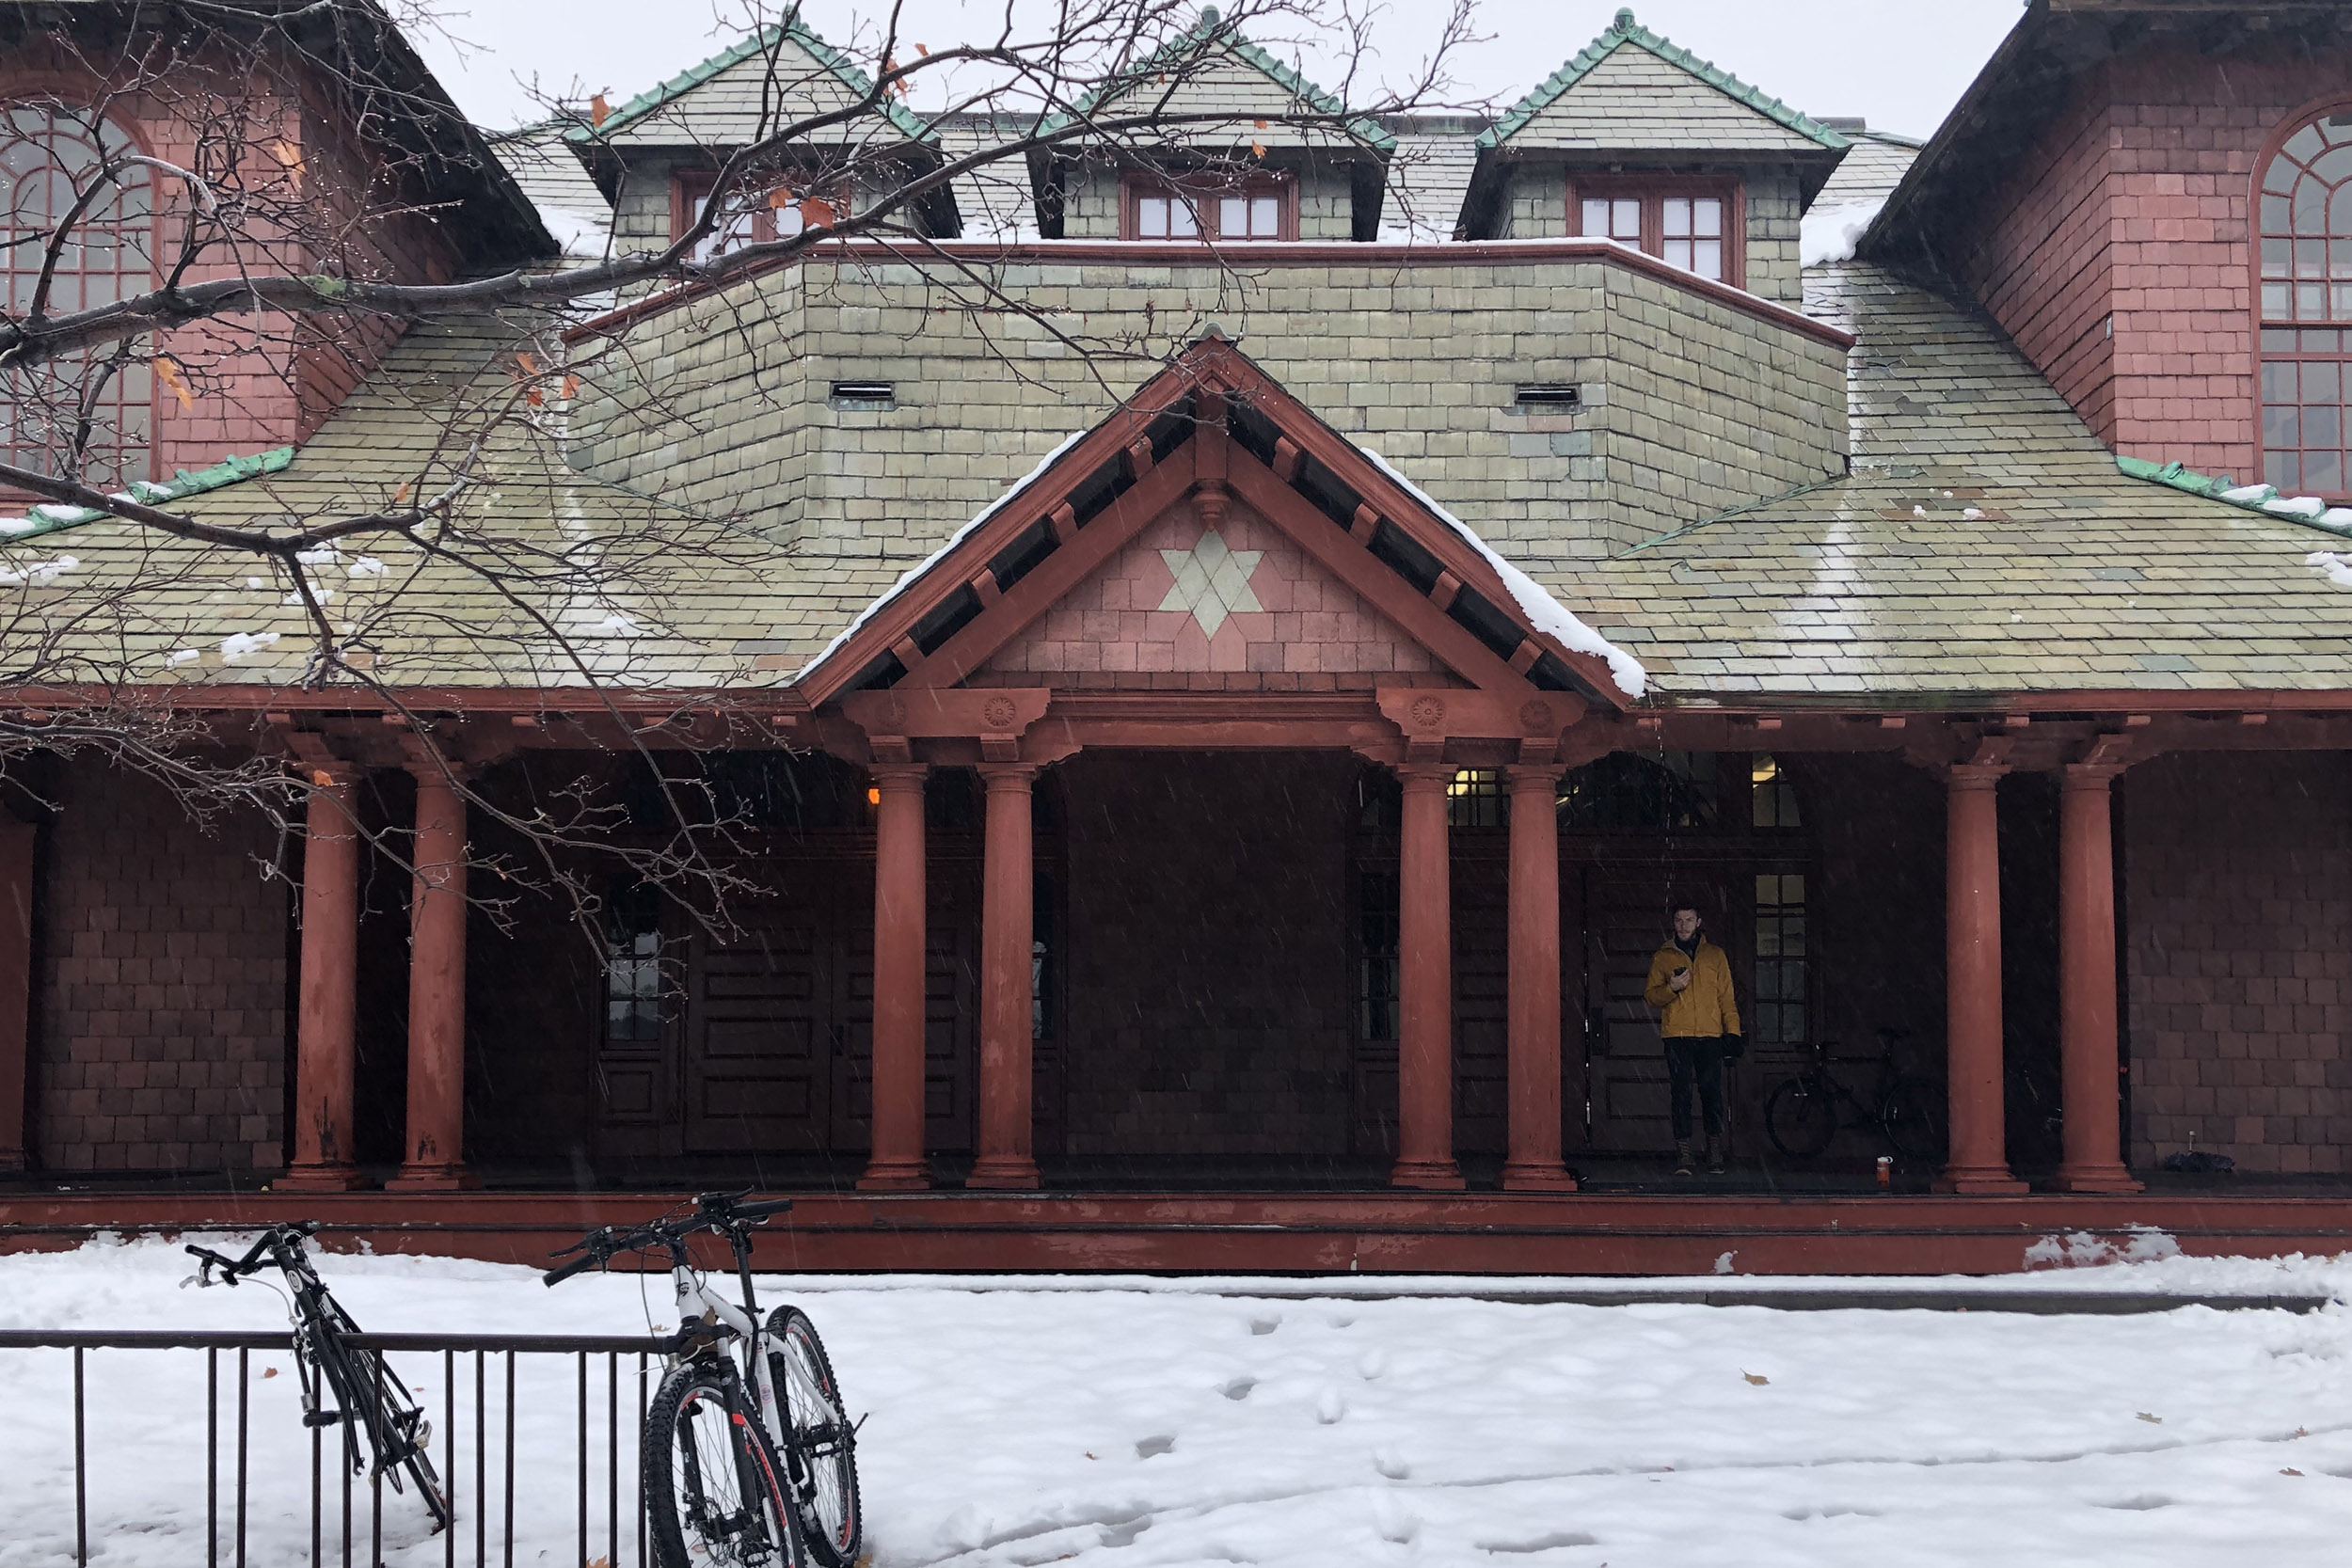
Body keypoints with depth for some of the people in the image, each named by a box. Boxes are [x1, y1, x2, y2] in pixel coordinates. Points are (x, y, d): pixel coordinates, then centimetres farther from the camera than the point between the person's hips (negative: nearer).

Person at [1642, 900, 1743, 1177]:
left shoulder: (1715, 955, 14)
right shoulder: (1663, 957, 13)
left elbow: (1726, 996, 12)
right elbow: (1650, 995, 9)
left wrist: (1732, 1030, 3)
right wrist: (1671, 988, -10)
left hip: (1710, 1035, 0)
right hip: (1677, 1035, 0)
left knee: (1712, 1093, -2)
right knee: (1680, 1093, -5)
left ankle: (1715, 1154, 4)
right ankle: (1682, 1154, -5)